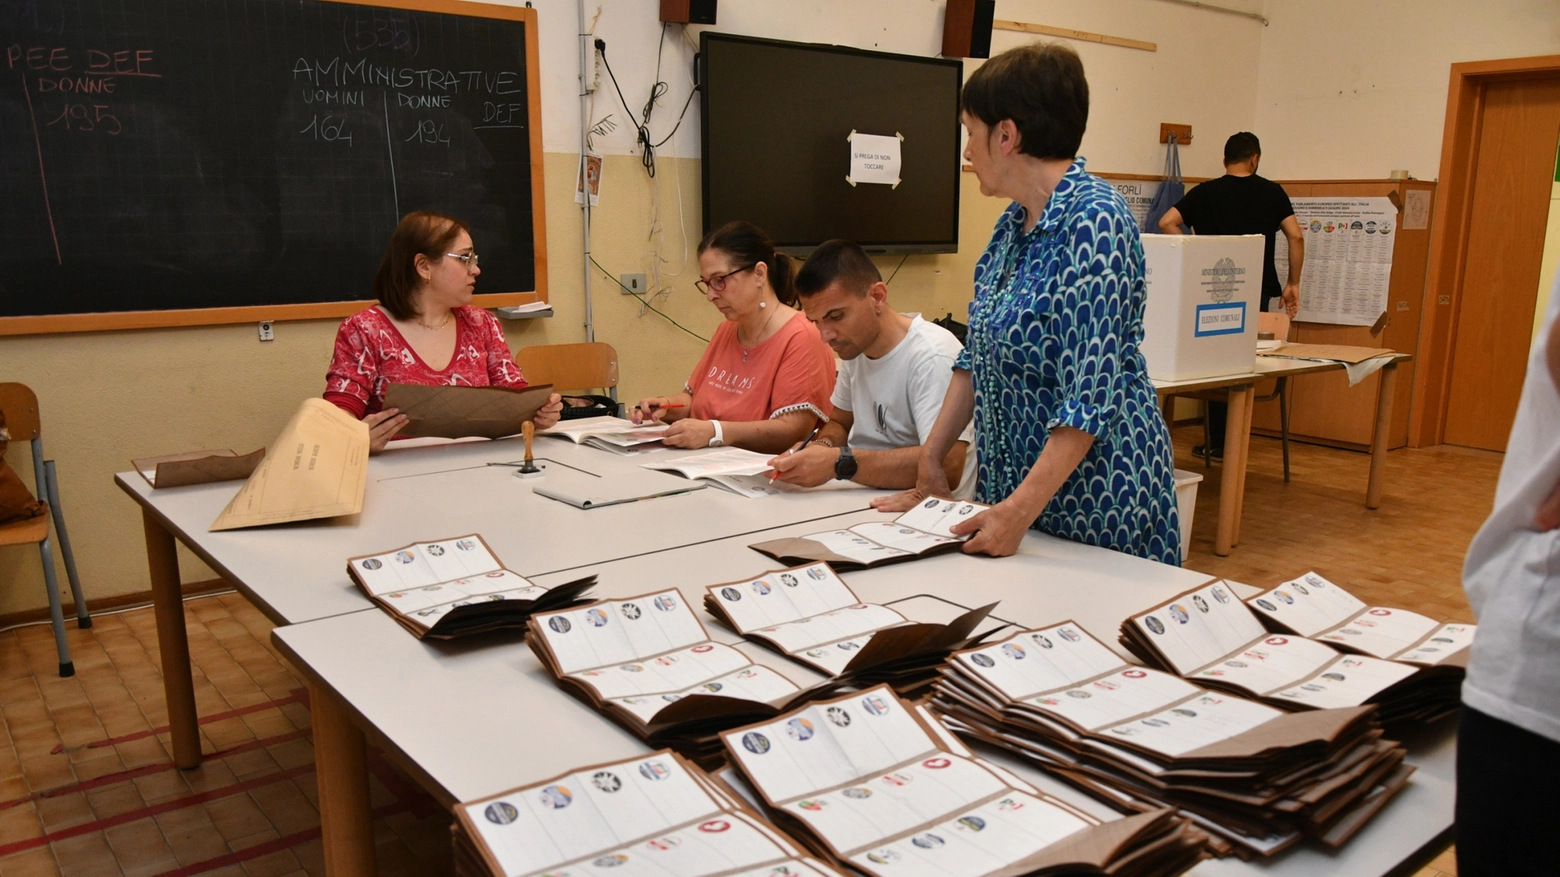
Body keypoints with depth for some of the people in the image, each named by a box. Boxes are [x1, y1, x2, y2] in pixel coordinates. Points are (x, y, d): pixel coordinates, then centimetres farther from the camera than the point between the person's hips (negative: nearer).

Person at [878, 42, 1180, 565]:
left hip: (1093, 500, -8)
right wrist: (930, 461, 6)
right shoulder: (1013, 224, 7)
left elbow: (1091, 396, -24)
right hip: (1010, 487, 8)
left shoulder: (1093, 222, -19)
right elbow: (977, 358, 11)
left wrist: (1021, 509, -26)